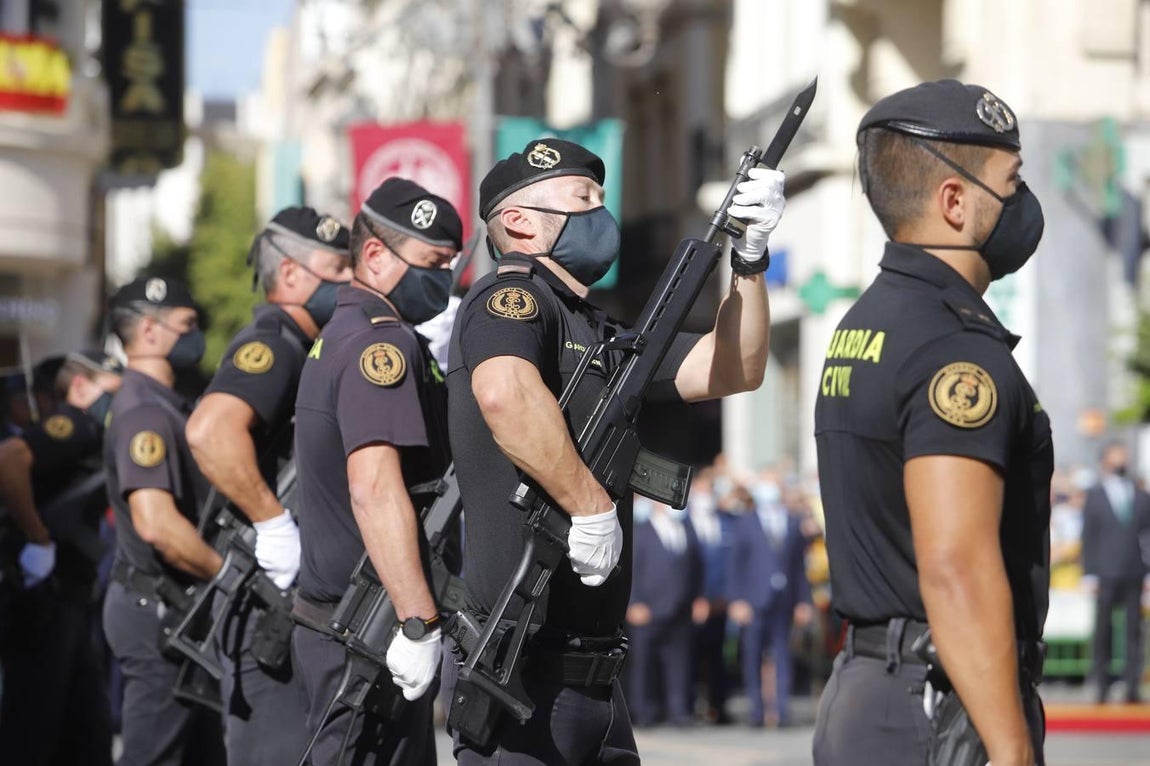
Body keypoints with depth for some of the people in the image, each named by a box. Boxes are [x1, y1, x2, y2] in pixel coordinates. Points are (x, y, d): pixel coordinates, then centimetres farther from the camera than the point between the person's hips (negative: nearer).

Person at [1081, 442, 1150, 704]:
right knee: (1103, 630, 0)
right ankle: (1101, 684, 7)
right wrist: (1090, 574, -3)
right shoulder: (1094, 496, 7)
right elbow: (1088, 536, 4)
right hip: (1107, 573, -2)